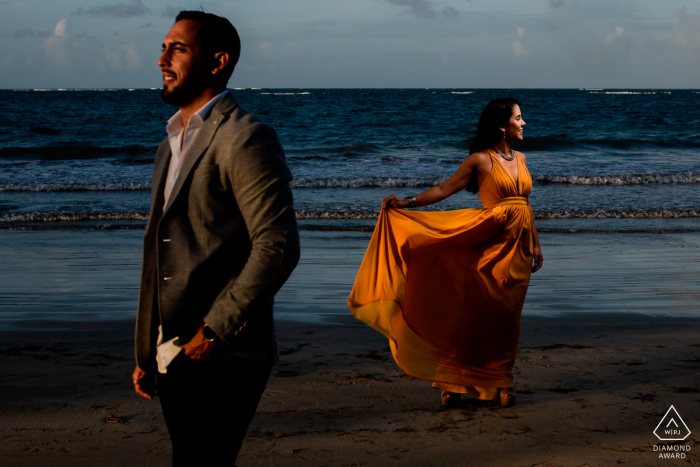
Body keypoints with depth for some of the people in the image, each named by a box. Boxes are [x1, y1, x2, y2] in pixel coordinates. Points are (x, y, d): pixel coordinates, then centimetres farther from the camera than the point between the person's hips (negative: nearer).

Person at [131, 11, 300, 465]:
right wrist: (147, 353, 17)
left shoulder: (245, 138, -10)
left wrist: (215, 331, -16)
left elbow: (278, 246, -18)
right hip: (175, 358, 9)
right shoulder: (172, 144, 19)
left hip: (223, 358, -8)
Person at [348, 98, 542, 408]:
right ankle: (453, 381, 5)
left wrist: (535, 244, 19)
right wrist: (407, 203, -14)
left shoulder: (519, 158, 14)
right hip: (493, 242, -5)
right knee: (478, 313, -6)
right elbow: (444, 189, -5)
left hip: (519, 246, 5)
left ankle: (500, 382, 15)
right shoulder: (480, 159, -4)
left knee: (507, 316, 6)